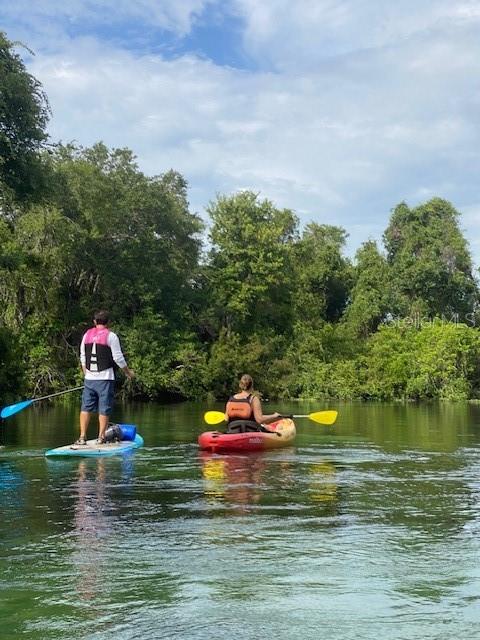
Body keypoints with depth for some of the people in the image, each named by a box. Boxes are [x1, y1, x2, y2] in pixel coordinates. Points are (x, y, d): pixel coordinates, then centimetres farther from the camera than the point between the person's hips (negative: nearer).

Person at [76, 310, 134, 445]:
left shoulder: (87, 335, 9)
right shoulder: (110, 336, -5)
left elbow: (83, 358, 14)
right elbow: (118, 358, -6)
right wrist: (128, 372, 8)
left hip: (89, 378, 4)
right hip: (105, 378, -4)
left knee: (86, 407, 7)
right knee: (104, 409, 2)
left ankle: (82, 437, 3)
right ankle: (101, 437, 3)